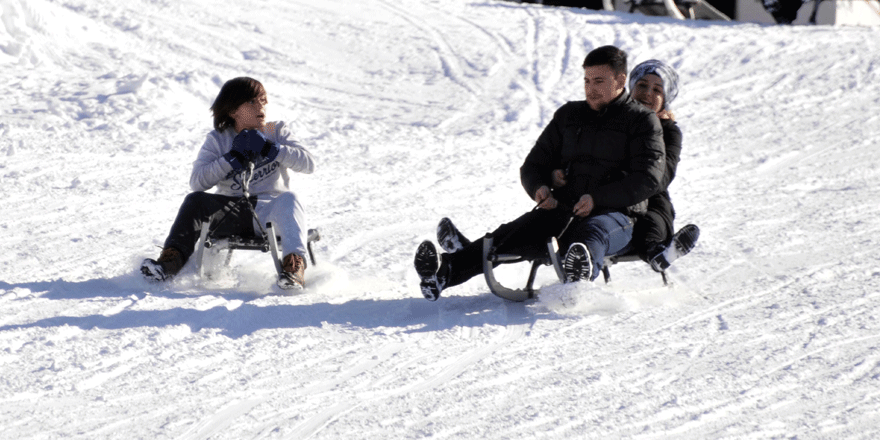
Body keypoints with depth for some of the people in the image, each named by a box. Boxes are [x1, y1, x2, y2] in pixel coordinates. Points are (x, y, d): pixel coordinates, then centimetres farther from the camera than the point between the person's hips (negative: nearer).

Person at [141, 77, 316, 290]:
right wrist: (233, 158, -14)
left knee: (288, 199, -34)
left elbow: (308, 163, -5)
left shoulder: (277, 132, 9)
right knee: (195, 201, -25)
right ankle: (170, 262, -31)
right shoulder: (218, 140, 8)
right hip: (233, 214, 1)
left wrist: (271, 149, -16)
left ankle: (294, 265, -47)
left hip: (268, 212, -1)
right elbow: (197, 182, -5)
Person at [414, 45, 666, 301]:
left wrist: (597, 198, -19)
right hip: (565, 209, 4)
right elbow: (533, 166, 24)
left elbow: (648, 179, -8)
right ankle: (445, 271, -45)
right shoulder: (568, 116, 21)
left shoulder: (642, 122, 5)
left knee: (591, 232, -40)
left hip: (617, 215, -4)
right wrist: (540, 189, -1)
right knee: (517, 232, -24)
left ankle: (582, 275, -76)